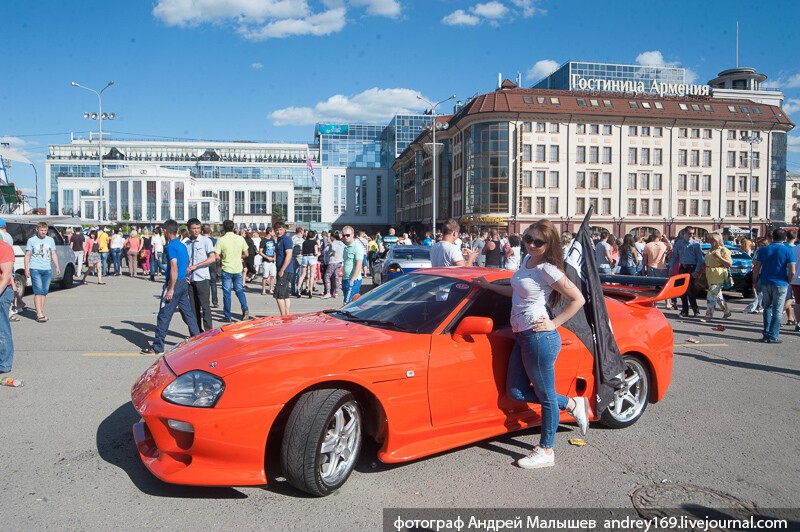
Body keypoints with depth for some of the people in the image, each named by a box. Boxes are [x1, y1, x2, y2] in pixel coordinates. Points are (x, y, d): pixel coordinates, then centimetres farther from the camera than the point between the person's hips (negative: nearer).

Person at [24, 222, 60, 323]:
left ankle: (40, 313, 13)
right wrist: (26, 268, -4)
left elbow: (53, 254, 16)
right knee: (38, 291, -11)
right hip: (35, 269, -4)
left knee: (44, 292, 6)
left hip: (47, 269, 4)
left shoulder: (50, 240, 12)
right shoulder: (31, 240, 2)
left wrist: (57, 266, 7)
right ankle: (40, 314, -13)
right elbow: (27, 255, 3)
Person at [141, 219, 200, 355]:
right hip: (184, 283, 8)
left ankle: (157, 347, 1)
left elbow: (174, 268, -21)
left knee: (164, 316, -3)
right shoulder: (182, 245, 12)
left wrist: (171, 289, -20)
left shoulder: (170, 246, -14)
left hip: (175, 283, -8)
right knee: (187, 313, 14)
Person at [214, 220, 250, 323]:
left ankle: (228, 316, 11)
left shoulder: (221, 240, -11)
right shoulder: (240, 238, -2)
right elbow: (246, 254, 3)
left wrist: (223, 257, 8)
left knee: (227, 293, 6)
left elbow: (217, 256, -12)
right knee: (239, 290, 15)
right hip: (238, 269, 3)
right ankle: (245, 310, -3)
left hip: (226, 270, -3)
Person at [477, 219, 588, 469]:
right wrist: (489, 286, 21)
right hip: (522, 336, 10)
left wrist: (553, 323, -13)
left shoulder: (547, 269, -16)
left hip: (539, 337, -10)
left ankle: (546, 451, 21)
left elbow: (578, 299, -14)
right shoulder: (528, 260, 10)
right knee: (516, 392, 14)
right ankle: (573, 404, 28)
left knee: (546, 396, 6)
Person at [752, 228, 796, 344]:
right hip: (780, 284, -3)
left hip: (766, 283, 3)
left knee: (767, 308, 17)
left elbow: (756, 269, 0)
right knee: (777, 311, 2)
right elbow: (792, 271, -12)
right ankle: (772, 336, 1)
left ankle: (766, 333, 15)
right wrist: (788, 281, 5)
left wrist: (755, 282, 10)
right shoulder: (788, 251, -6)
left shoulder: (763, 250, 2)